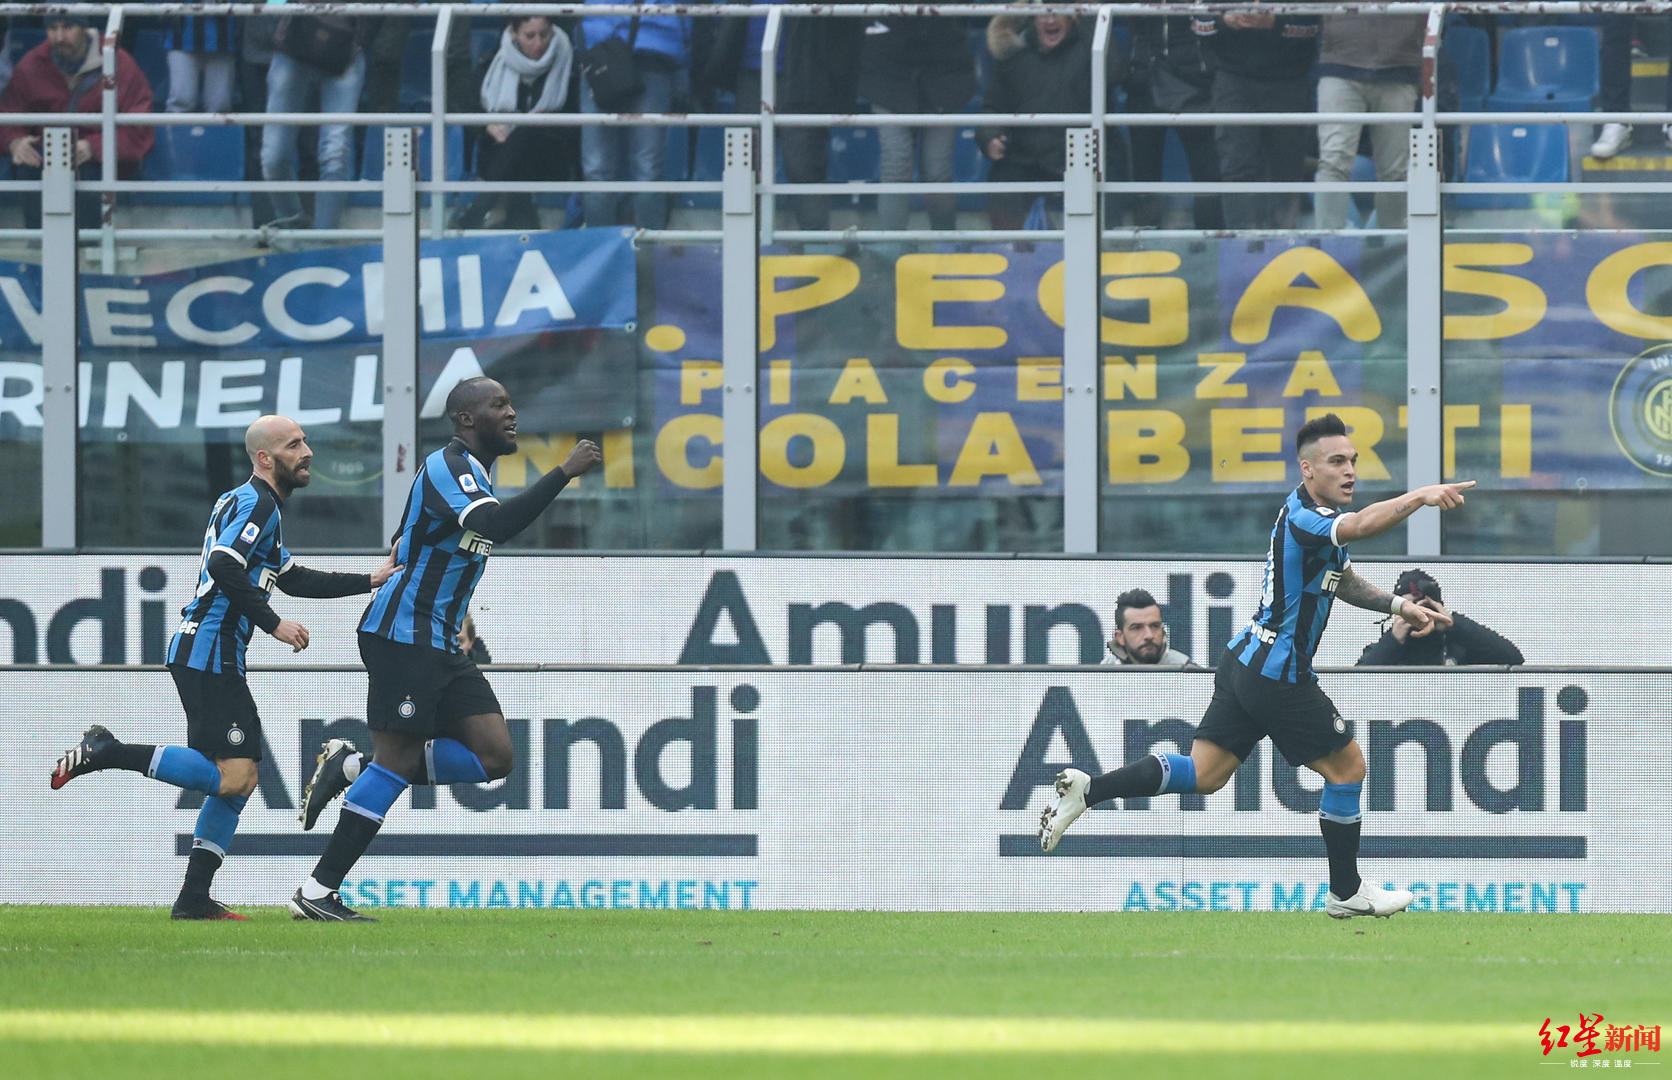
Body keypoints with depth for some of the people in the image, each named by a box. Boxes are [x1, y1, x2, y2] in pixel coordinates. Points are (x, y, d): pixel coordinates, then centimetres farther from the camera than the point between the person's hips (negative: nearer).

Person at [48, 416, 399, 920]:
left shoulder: (252, 503, 23)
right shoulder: (257, 503, -10)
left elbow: (291, 578, 30)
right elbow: (225, 566, -24)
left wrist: (368, 581, 26)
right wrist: (274, 624, -17)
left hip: (214, 657, 11)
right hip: (209, 655, -11)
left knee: (241, 779, 10)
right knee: (230, 777, -17)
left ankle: (194, 898, 8)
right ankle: (105, 753, -12)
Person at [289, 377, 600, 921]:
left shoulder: (470, 472, 19)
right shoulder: (448, 466, -13)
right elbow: (493, 525, -31)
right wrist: (564, 474, -28)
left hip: (440, 645, 10)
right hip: (402, 634, -10)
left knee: (494, 756, -2)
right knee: (398, 759, -12)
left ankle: (352, 767, 5)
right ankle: (316, 893, -8)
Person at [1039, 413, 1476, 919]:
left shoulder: (1316, 515, 12)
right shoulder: (1302, 517, -20)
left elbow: (1340, 579, 28)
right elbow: (1359, 525, -42)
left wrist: (1399, 605, 19)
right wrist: (1419, 496, -46)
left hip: (1243, 666, 10)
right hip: (1278, 677, -10)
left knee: (1203, 774, 7)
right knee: (1347, 766, 4)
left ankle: (1088, 788, -4)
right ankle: (1346, 892, 15)